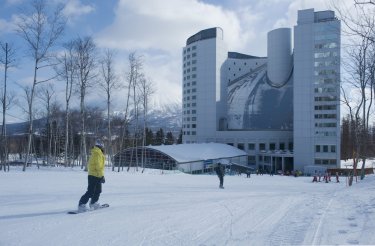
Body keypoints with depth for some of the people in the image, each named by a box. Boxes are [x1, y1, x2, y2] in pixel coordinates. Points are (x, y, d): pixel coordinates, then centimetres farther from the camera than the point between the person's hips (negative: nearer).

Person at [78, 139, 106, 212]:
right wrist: (102, 176, -20)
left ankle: (93, 204, 30)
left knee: (98, 191, 19)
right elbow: (98, 166, -21)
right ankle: (81, 205, -11)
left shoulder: (95, 153, 16)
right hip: (95, 176, -10)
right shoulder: (98, 153, -15)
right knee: (90, 192, -11)